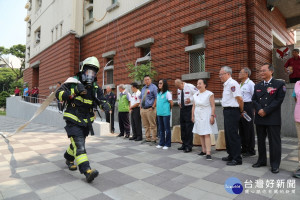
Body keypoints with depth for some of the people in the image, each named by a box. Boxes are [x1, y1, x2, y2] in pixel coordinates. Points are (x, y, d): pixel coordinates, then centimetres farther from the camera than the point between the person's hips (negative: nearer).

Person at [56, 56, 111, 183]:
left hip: (86, 121, 6)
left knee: (78, 142, 22)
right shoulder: (73, 82, -7)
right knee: (79, 145, -15)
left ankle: (69, 159, 49)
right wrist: (74, 91, -26)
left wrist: (104, 105, -21)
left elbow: (101, 100, 3)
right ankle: (87, 171, -20)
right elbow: (58, 94, -12)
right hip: (73, 121, -5)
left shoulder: (95, 87, 5)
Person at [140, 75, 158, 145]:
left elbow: (156, 98, -12)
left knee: (152, 125, -2)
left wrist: (153, 107, -15)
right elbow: (140, 98, 27)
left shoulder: (153, 87, -5)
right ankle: (147, 138, 25)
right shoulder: (143, 88, 17)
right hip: (143, 109, 7)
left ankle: (153, 139, 7)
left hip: (150, 109, -7)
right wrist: (141, 106, 15)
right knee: (146, 125, 14)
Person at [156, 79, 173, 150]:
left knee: (167, 129, 3)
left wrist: (169, 109, 4)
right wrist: (158, 110, 11)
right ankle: (161, 143, 24)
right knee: (161, 129, 14)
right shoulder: (158, 93, 12)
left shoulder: (167, 93, -9)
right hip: (159, 113, 7)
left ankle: (167, 144, 13)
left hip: (166, 114, -7)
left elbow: (171, 103, -9)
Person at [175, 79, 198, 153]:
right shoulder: (178, 89, 9)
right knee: (182, 127, 11)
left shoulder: (190, 87, -11)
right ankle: (184, 144, 25)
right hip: (182, 108, 7)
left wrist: (191, 99, -18)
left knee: (189, 127, -6)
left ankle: (189, 146, 5)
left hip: (189, 108, -7)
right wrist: (179, 103, 5)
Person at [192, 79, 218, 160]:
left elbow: (213, 106, -8)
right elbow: (194, 106, 14)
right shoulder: (195, 95, 11)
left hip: (206, 116, -6)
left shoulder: (209, 94, -5)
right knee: (201, 135, 9)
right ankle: (203, 151, 19)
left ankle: (208, 153, -9)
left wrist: (212, 116, -15)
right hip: (198, 117, 6)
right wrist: (192, 116, 11)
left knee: (207, 135, -10)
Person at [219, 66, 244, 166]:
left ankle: (237, 159, 9)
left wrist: (241, 110, -9)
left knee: (233, 135, -3)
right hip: (227, 111, 10)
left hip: (232, 111, -10)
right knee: (228, 134, 17)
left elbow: (240, 99, -22)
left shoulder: (232, 84, -17)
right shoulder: (226, 84, 14)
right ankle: (231, 155, 30)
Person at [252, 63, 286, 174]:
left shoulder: (279, 84, -1)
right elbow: (254, 100, 8)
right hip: (259, 118, 5)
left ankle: (275, 164, 13)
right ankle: (262, 161, 26)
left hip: (273, 119, -5)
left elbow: (278, 100, -9)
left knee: (274, 142, 1)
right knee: (260, 140, 13)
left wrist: (266, 111, -15)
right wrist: (259, 109, -10)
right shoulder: (257, 86, 14)